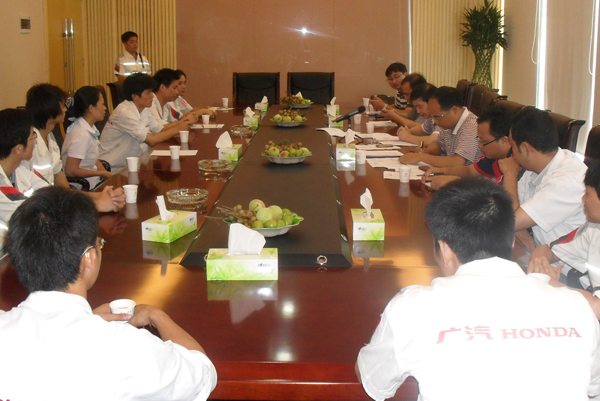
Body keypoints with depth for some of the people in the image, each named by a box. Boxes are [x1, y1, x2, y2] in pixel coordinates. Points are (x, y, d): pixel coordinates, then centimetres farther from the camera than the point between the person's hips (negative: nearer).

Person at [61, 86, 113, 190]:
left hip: (93, 180, 8)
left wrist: (108, 176, -1)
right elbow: (71, 170, -22)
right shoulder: (82, 135, -23)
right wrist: (102, 174, -14)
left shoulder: (90, 128, 4)